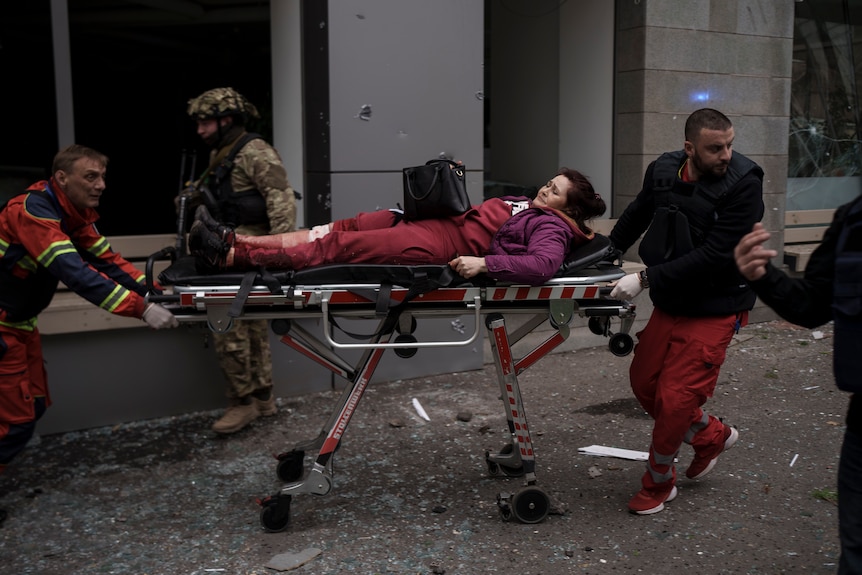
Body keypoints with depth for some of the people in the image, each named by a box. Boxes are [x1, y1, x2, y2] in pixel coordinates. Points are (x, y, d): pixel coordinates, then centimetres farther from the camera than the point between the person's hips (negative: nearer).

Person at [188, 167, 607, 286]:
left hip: (443, 245, -9)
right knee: (345, 226, 1)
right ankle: (234, 241, 1)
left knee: (340, 245, -14)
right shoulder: (529, 206, 22)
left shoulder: (552, 227, -6)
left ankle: (231, 256, -13)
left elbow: (542, 264, -27)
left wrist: (484, 263, -34)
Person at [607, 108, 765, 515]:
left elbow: (714, 256, -27)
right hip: (669, 303, 7)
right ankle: (711, 436, 36)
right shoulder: (664, 170, -2)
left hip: (714, 309, -6)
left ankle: (658, 483, 18)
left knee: (675, 397, -6)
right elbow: (637, 214, 19)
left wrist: (646, 279, -28)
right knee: (643, 382, 14)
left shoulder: (744, 184, -20)